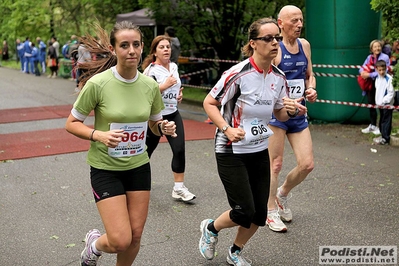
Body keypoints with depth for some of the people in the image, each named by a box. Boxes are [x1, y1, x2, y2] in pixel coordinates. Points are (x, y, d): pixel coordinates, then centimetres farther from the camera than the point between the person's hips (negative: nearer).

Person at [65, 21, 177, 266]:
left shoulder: (150, 85, -5)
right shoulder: (97, 83, -17)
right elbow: (72, 124, -8)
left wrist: (165, 127, -12)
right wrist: (98, 135, -26)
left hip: (139, 167, 4)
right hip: (105, 169, -4)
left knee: (135, 236, 9)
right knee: (121, 241, -7)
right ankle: (94, 244, 29)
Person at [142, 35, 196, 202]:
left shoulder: (174, 66, 7)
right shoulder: (151, 70, -14)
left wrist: (179, 94, 5)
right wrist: (164, 85, -27)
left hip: (173, 115, 5)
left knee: (179, 150, -6)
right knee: (147, 150, 11)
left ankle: (179, 188, 3)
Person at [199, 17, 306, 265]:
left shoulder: (279, 78, 1)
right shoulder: (238, 73, -18)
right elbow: (209, 103, -10)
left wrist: (291, 110, -10)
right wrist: (227, 129, -23)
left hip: (260, 151, 6)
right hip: (231, 152, -6)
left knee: (259, 214, 6)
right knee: (245, 212, -7)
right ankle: (211, 228, 26)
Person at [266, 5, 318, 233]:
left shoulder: (304, 45, 9)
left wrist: (312, 89, -1)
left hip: (298, 114, 6)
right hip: (276, 113, -6)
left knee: (307, 164, 2)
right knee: (276, 165, 2)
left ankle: (282, 193, 30)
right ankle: (271, 212, 20)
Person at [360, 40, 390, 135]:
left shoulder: (385, 57, -9)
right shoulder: (369, 57, 10)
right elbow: (363, 67, 8)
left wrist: (369, 75, -21)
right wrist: (362, 72, -15)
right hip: (370, 84, 6)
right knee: (371, 105, 16)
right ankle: (372, 125, 30)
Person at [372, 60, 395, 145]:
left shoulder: (389, 79, -15)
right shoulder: (377, 78, 8)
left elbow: (391, 93, -15)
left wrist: (383, 101, -17)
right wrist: (378, 101, 12)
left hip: (387, 104, -7)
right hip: (380, 104, 8)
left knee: (386, 121, -4)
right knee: (381, 120, 15)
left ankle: (385, 139, -1)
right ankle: (383, 135, 26)